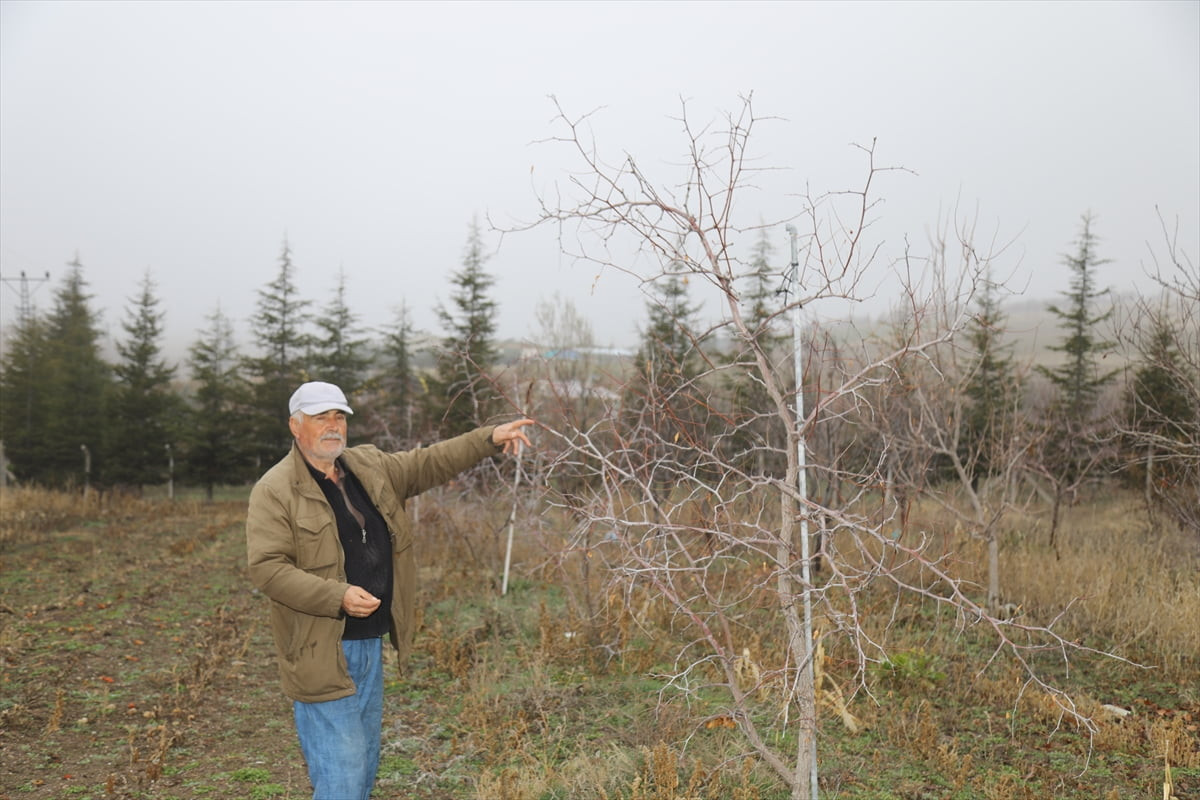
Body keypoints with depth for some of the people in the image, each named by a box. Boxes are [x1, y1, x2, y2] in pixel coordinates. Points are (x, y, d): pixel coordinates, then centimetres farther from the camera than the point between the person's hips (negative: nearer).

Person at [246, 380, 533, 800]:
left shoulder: (371, 466, 9)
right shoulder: (275, 490, -11)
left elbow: (430, 463, 13)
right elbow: (266, 568, -18)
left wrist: (489, 439, 2)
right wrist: (339, 597, -27)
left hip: (371, 644, 7)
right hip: (323, 655, -7)